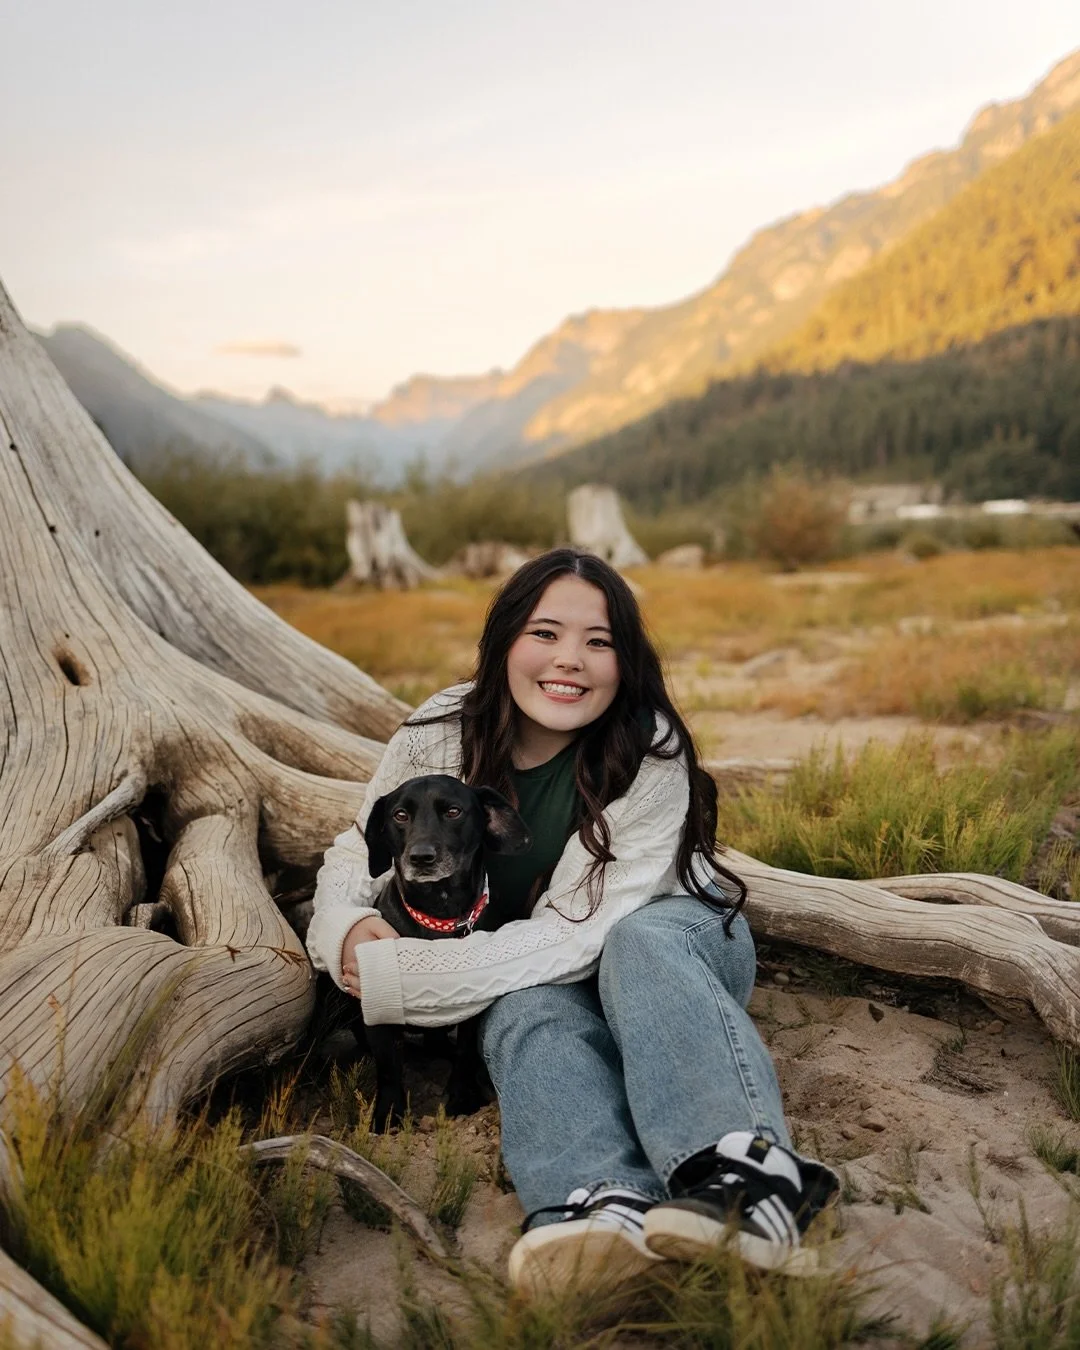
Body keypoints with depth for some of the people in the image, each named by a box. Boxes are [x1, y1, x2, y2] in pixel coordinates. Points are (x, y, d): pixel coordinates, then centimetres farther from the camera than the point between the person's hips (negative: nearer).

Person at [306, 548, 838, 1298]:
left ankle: (748, 1166, -55)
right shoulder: (440, 733, -13)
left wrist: (399, 976, -28)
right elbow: (359, 852, 1)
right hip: (529, 977, 2)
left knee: (638, 947, -36)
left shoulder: (650, 751, -23)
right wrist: (348, 928, -23)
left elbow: (578, 934, -26)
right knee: (527, 1011, -33)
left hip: (680, 937, -2)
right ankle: (609, 1202, -58)